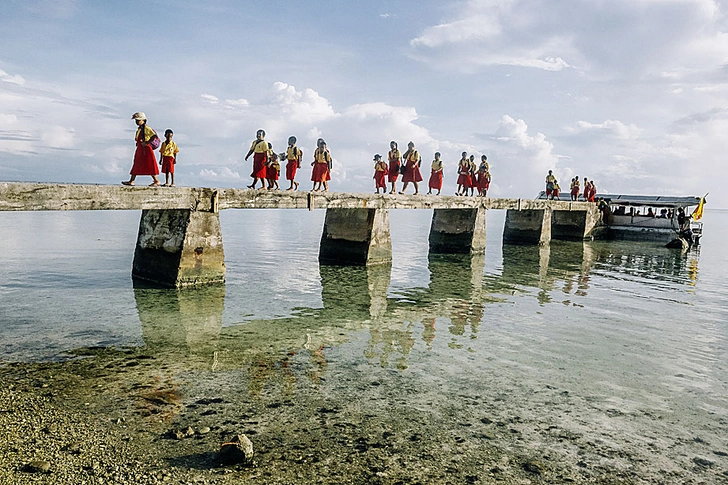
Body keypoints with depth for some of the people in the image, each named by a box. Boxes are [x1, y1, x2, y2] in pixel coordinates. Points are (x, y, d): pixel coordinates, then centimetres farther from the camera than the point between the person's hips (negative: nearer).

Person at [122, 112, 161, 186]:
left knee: (149, 166, -6)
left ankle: (156, 181, 2)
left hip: (146, 149, -9)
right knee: (136, 165, 9)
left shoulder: (146, 128, -12)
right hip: (140, 149, 10)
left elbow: (154, 135, -25)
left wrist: (147, 142, -22)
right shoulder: (139, 129, 16)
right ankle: (131, 181, 11)